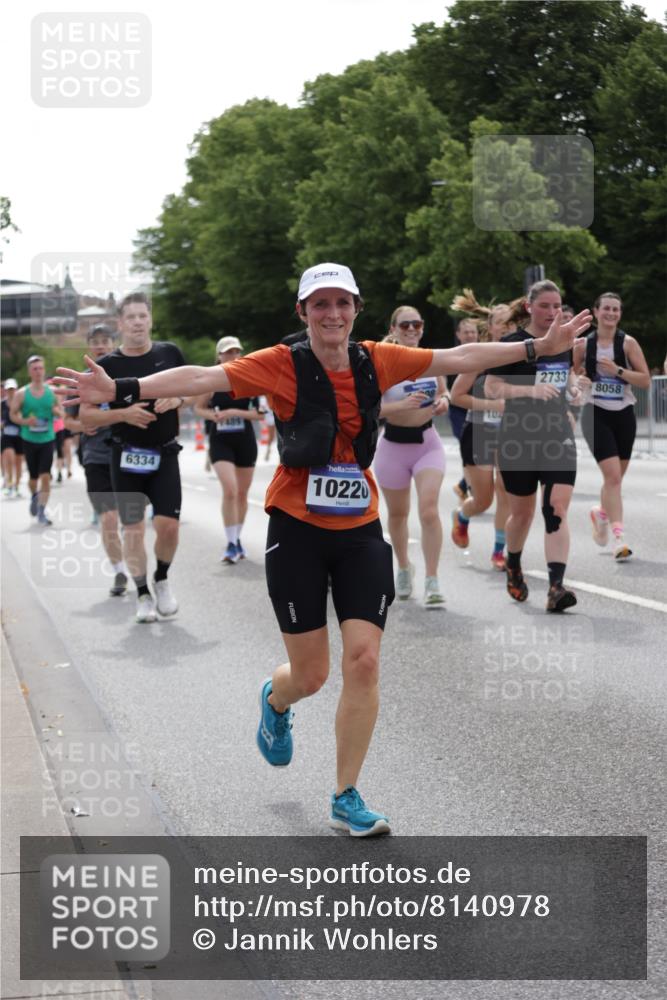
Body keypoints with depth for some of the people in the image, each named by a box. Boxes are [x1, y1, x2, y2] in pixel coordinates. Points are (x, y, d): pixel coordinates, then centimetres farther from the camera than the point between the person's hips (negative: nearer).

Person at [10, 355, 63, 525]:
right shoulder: (21, 394, -4)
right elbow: (13, 414, 0)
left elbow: (61, 412, 11)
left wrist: (58, 411, -13)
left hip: (47, 439, 0)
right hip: (29, 440, 0)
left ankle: (42, 512, -5)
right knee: (33, 476, 11)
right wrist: (25, 421, -18)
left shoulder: (52, 392, 1)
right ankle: (34, 497, 43)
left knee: (45, 476, -11)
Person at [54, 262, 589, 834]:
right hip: (298, 530, -3)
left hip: (360, 531, 3)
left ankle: (346, 799, 9)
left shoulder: (377, 361, 0)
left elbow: (460, 358, 7)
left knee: (364, 660, -7)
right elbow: (202, 378, -20)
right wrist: (121, 390, -31)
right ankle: (276, 703, 44)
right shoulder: (281, 366, -10)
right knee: (310, 675, 4)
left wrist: (538, 347, 9)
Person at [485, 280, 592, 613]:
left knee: (557, 510, -12)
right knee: (522, 513, 9)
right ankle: (513, 567, 39)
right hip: (518, 438, -3)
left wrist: (574, 389, 3)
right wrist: (531, 389, -24)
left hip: (558, 435, 3)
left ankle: (556, 587, -19)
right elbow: (490, 388, -10)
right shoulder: (512, 343, -7)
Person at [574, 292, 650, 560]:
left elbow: (646, 380, -6)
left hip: (623, 414, 2)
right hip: (596, 414, -2)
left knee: (615, 478, 14)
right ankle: (619, 538, -16)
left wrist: (618, 370, -18)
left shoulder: (628, 343, -2)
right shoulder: (583, 344, 0)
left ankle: (602, 513, 44)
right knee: (612, 475, -16)